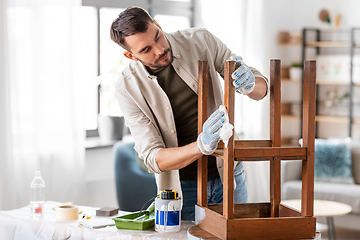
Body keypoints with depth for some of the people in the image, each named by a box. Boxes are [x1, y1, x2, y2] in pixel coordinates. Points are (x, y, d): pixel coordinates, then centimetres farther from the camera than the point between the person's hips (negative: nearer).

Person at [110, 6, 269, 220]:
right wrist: (201, 146, -39)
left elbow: (262, 88, -5)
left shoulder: (201, 41, -11)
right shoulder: (128, 88, -16)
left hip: (228, 173, 2)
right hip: (184, 188, -2)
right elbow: (152, 158, -21)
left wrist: (249, 83, -31)